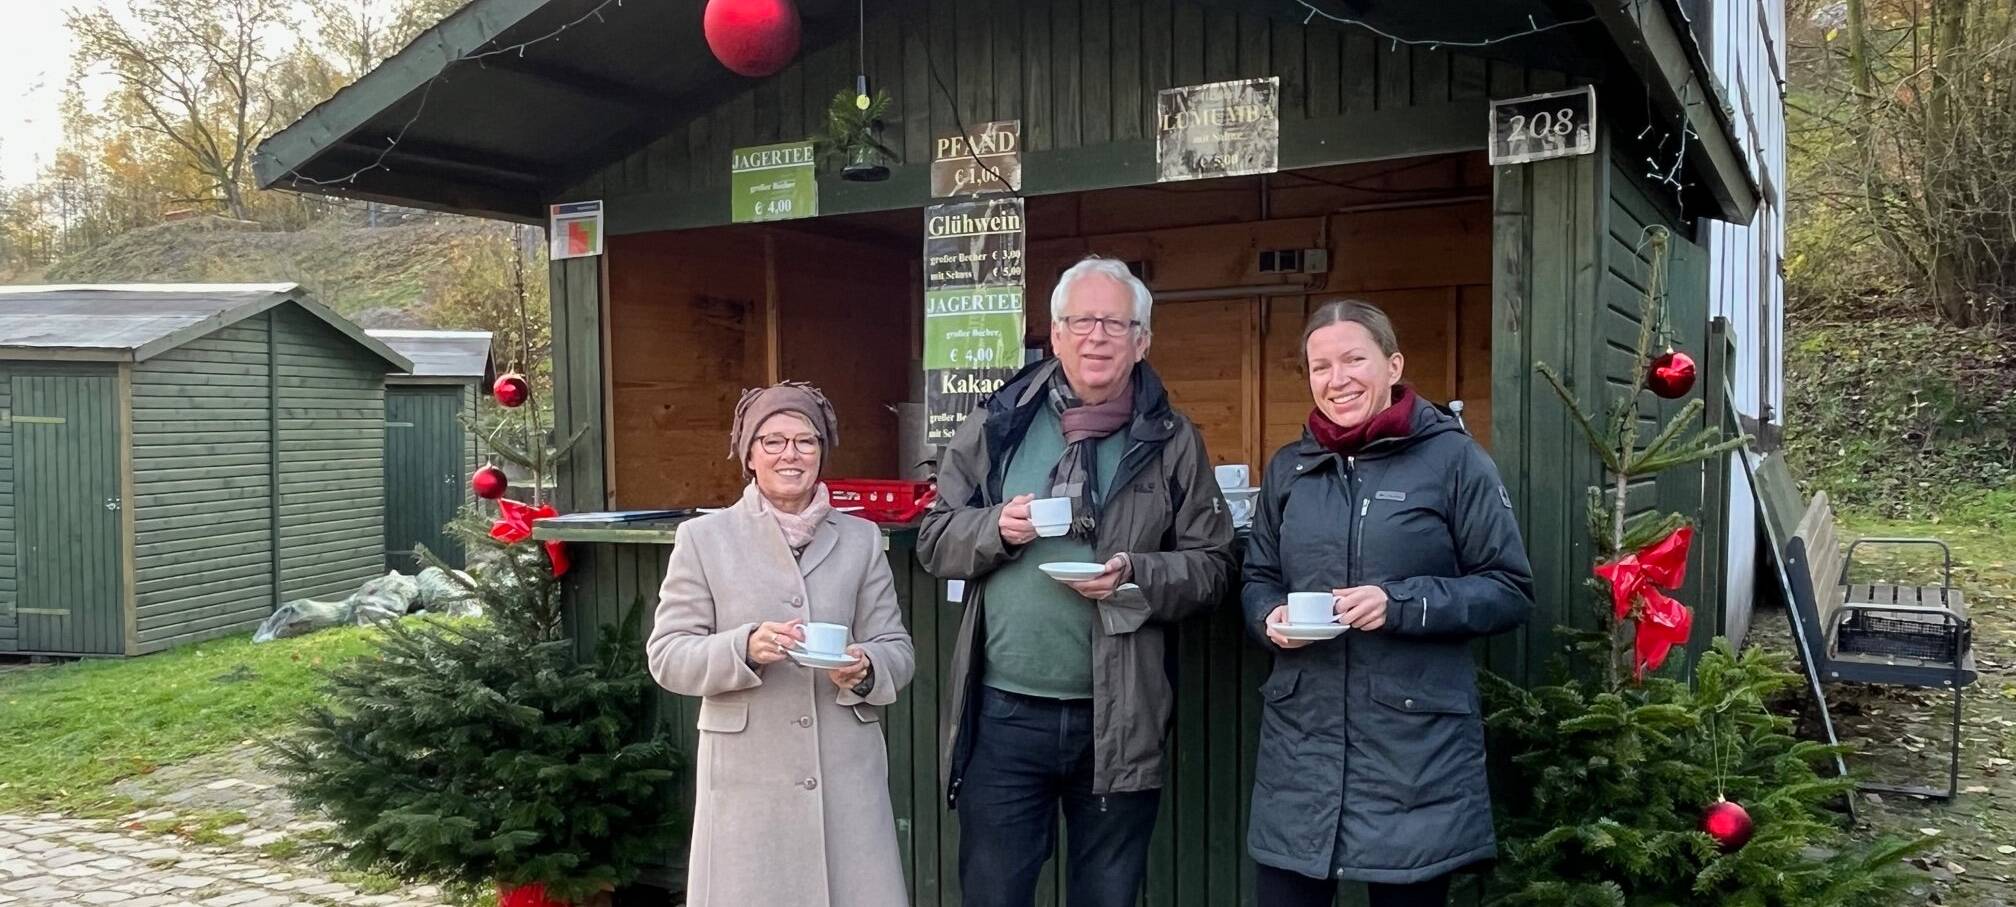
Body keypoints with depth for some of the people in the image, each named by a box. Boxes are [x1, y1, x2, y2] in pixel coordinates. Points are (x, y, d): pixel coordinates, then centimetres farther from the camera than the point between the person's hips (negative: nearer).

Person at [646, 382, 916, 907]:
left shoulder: (861, 539, 9)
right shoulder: (703, 538, 3)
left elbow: (897, 651, 8)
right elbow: (667, 656, 0)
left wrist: (865, 670, -14)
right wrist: (744, 647, -18)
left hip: (847, 774, 2)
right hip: (746, 775, -1)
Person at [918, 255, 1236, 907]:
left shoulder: (1172, 441, 2)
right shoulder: (998, 424, 3)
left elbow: (1212, 566, 1)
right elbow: (934, 538, 6)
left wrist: (1135, 578, -16)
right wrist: (996, 528, -13)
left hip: (1119, 720, 0)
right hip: (1003, 713, 1)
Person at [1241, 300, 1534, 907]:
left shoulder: (1452, 458, -3)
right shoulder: (1289, 469, 11)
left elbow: (1511, 591, -3)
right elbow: (1257, 579, 19)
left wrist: (1401, 603, -16)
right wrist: (1271, 617, -4)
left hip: (1415, 750, -3)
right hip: (1299, 743, 4)